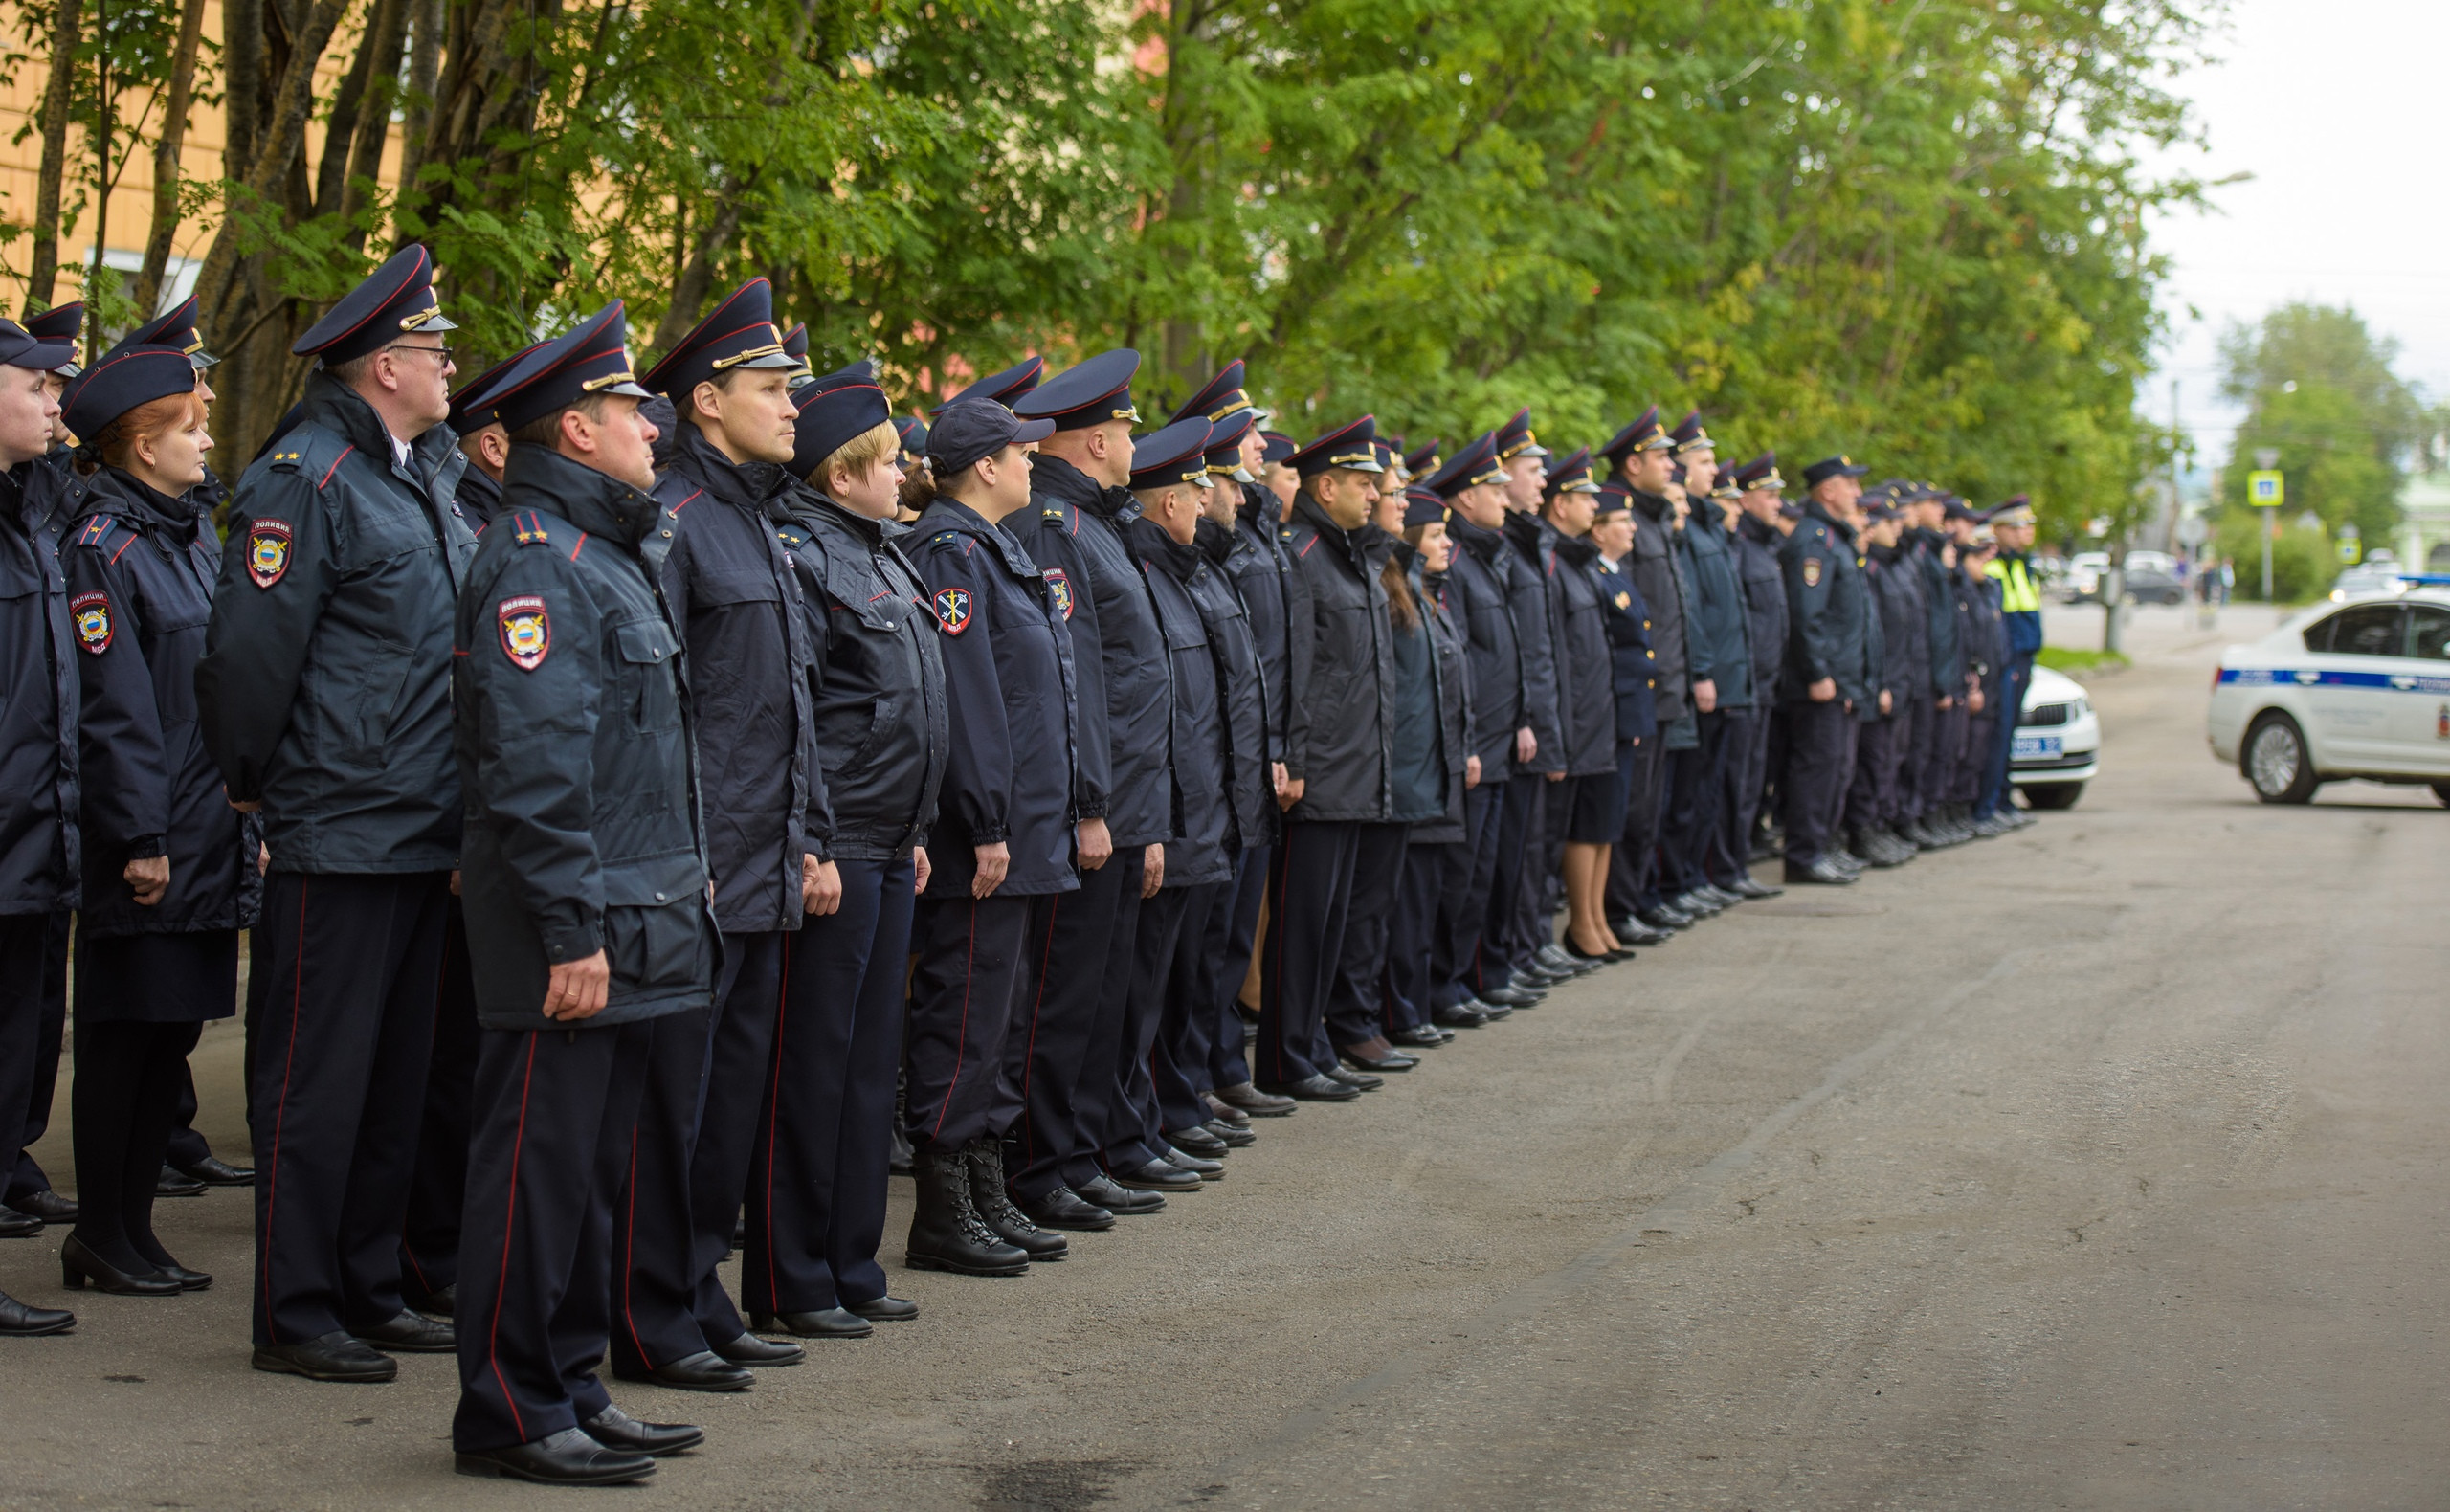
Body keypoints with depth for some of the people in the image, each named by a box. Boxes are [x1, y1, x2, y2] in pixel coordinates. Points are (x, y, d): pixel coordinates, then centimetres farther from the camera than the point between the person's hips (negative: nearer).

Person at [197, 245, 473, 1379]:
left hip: (424, 837, 9)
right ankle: (294, 1315, 5)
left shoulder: (429, 476, 15)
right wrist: (252, 781, -4)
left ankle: (367, 1289, 23)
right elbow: (249, 649, -16)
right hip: (339, 839, -9)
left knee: (395, 1077, 14)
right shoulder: (306, 482, -13)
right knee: (317, 1079, -2)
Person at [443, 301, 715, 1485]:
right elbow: (531, 766, -21)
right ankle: (509, 1416, 3)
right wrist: (574, 932, -23)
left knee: (595, 1165, 15)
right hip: (576, 930, -10)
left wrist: (678, 882, 20)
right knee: (540, 1168, -4)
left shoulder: (603, 553, 19)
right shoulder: (534, 561, -14)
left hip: (628, 925, 10)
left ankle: (570, 1389, 23)